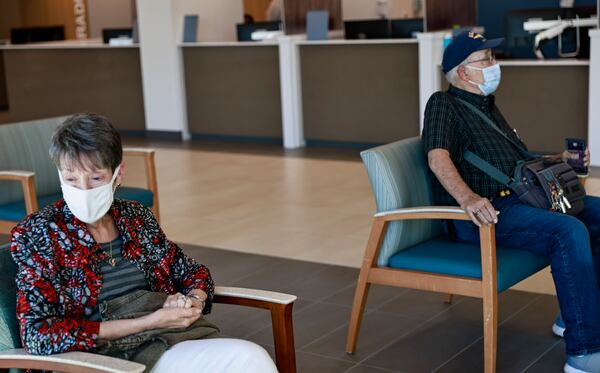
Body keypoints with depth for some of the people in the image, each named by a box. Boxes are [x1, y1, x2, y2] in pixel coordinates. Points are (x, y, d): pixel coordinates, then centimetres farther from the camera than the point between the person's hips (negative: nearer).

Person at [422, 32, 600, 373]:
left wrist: (558, 160, 16)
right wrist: (467, 197, -40)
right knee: (569, 231, -28)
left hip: (518, 198, 9)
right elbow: (438, 156, -23)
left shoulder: (487, 105, 24)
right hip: (481, 213, -9)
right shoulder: (444, 104, -4)